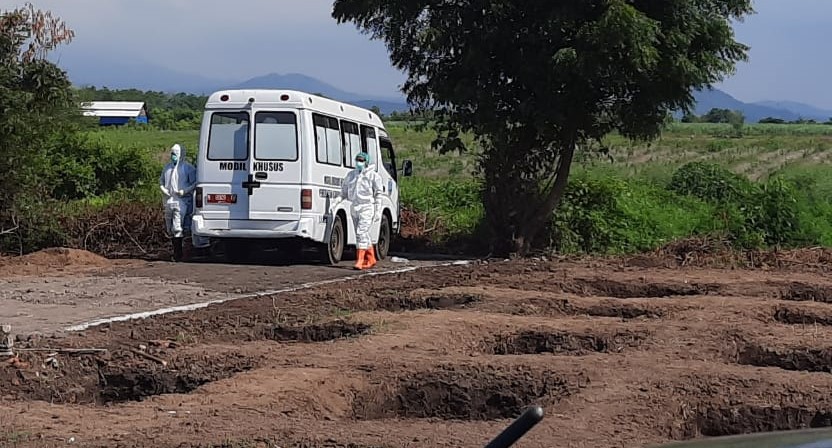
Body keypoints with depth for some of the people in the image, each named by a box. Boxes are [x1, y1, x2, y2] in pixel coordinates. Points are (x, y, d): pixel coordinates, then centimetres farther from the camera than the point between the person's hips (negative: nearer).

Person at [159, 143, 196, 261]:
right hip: (168, 201, 7)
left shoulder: (188, 168, -2)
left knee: (177, 228, -15)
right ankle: (175, 251, 20)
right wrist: (163, 189, 6)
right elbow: (161, 180, 26)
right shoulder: (167, 167, 16)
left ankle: (178, 254, -13)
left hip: (181, 201, -7)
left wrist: (185, 191, -17)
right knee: (170, 228, 10)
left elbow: (195, 183, -4)